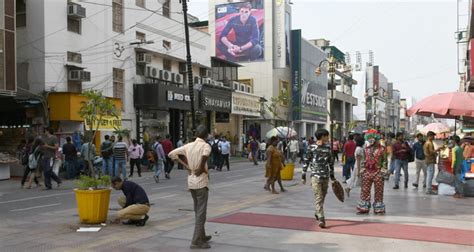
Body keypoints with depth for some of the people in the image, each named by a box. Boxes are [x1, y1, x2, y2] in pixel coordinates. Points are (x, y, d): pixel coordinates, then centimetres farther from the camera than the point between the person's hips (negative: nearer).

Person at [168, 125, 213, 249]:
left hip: (191, 181, 7)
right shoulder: (205, 145, -10)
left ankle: (202, 236, 31)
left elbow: (171, 154, 5)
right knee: (201, 212, -2)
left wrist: (185, 165, 5)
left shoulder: (188, 146, 6)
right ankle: (196, 241, -3)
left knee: (197, 211, 19)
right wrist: (201, 168, -17)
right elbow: (205, 154, -34)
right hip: (201, 181, -7)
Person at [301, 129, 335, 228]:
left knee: (322, 197, 14)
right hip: (316, 176, -5)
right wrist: (303, 176, -1)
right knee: (318, 198, -10)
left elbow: (331, 162, 15)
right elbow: (306, 162, -1)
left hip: (325, 176, 5)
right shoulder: (312, 148, -6)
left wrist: (332, 176, 17)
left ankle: (317, 213, 36)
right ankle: (321, 219, -14)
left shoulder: (328, 147, 7)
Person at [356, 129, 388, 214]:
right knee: (365, 191, 5)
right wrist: (362, 170, 9)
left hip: (378, 173, -4)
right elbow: (363, 160, 16)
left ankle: (378, 209, 13)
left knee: (378, 191, 3)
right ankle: (364, 208, 14)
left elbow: (385, 161, -2)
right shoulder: (366, 149, 10)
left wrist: (383, 171, -7)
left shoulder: (382, 149, -2)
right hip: (367, 172, 4)